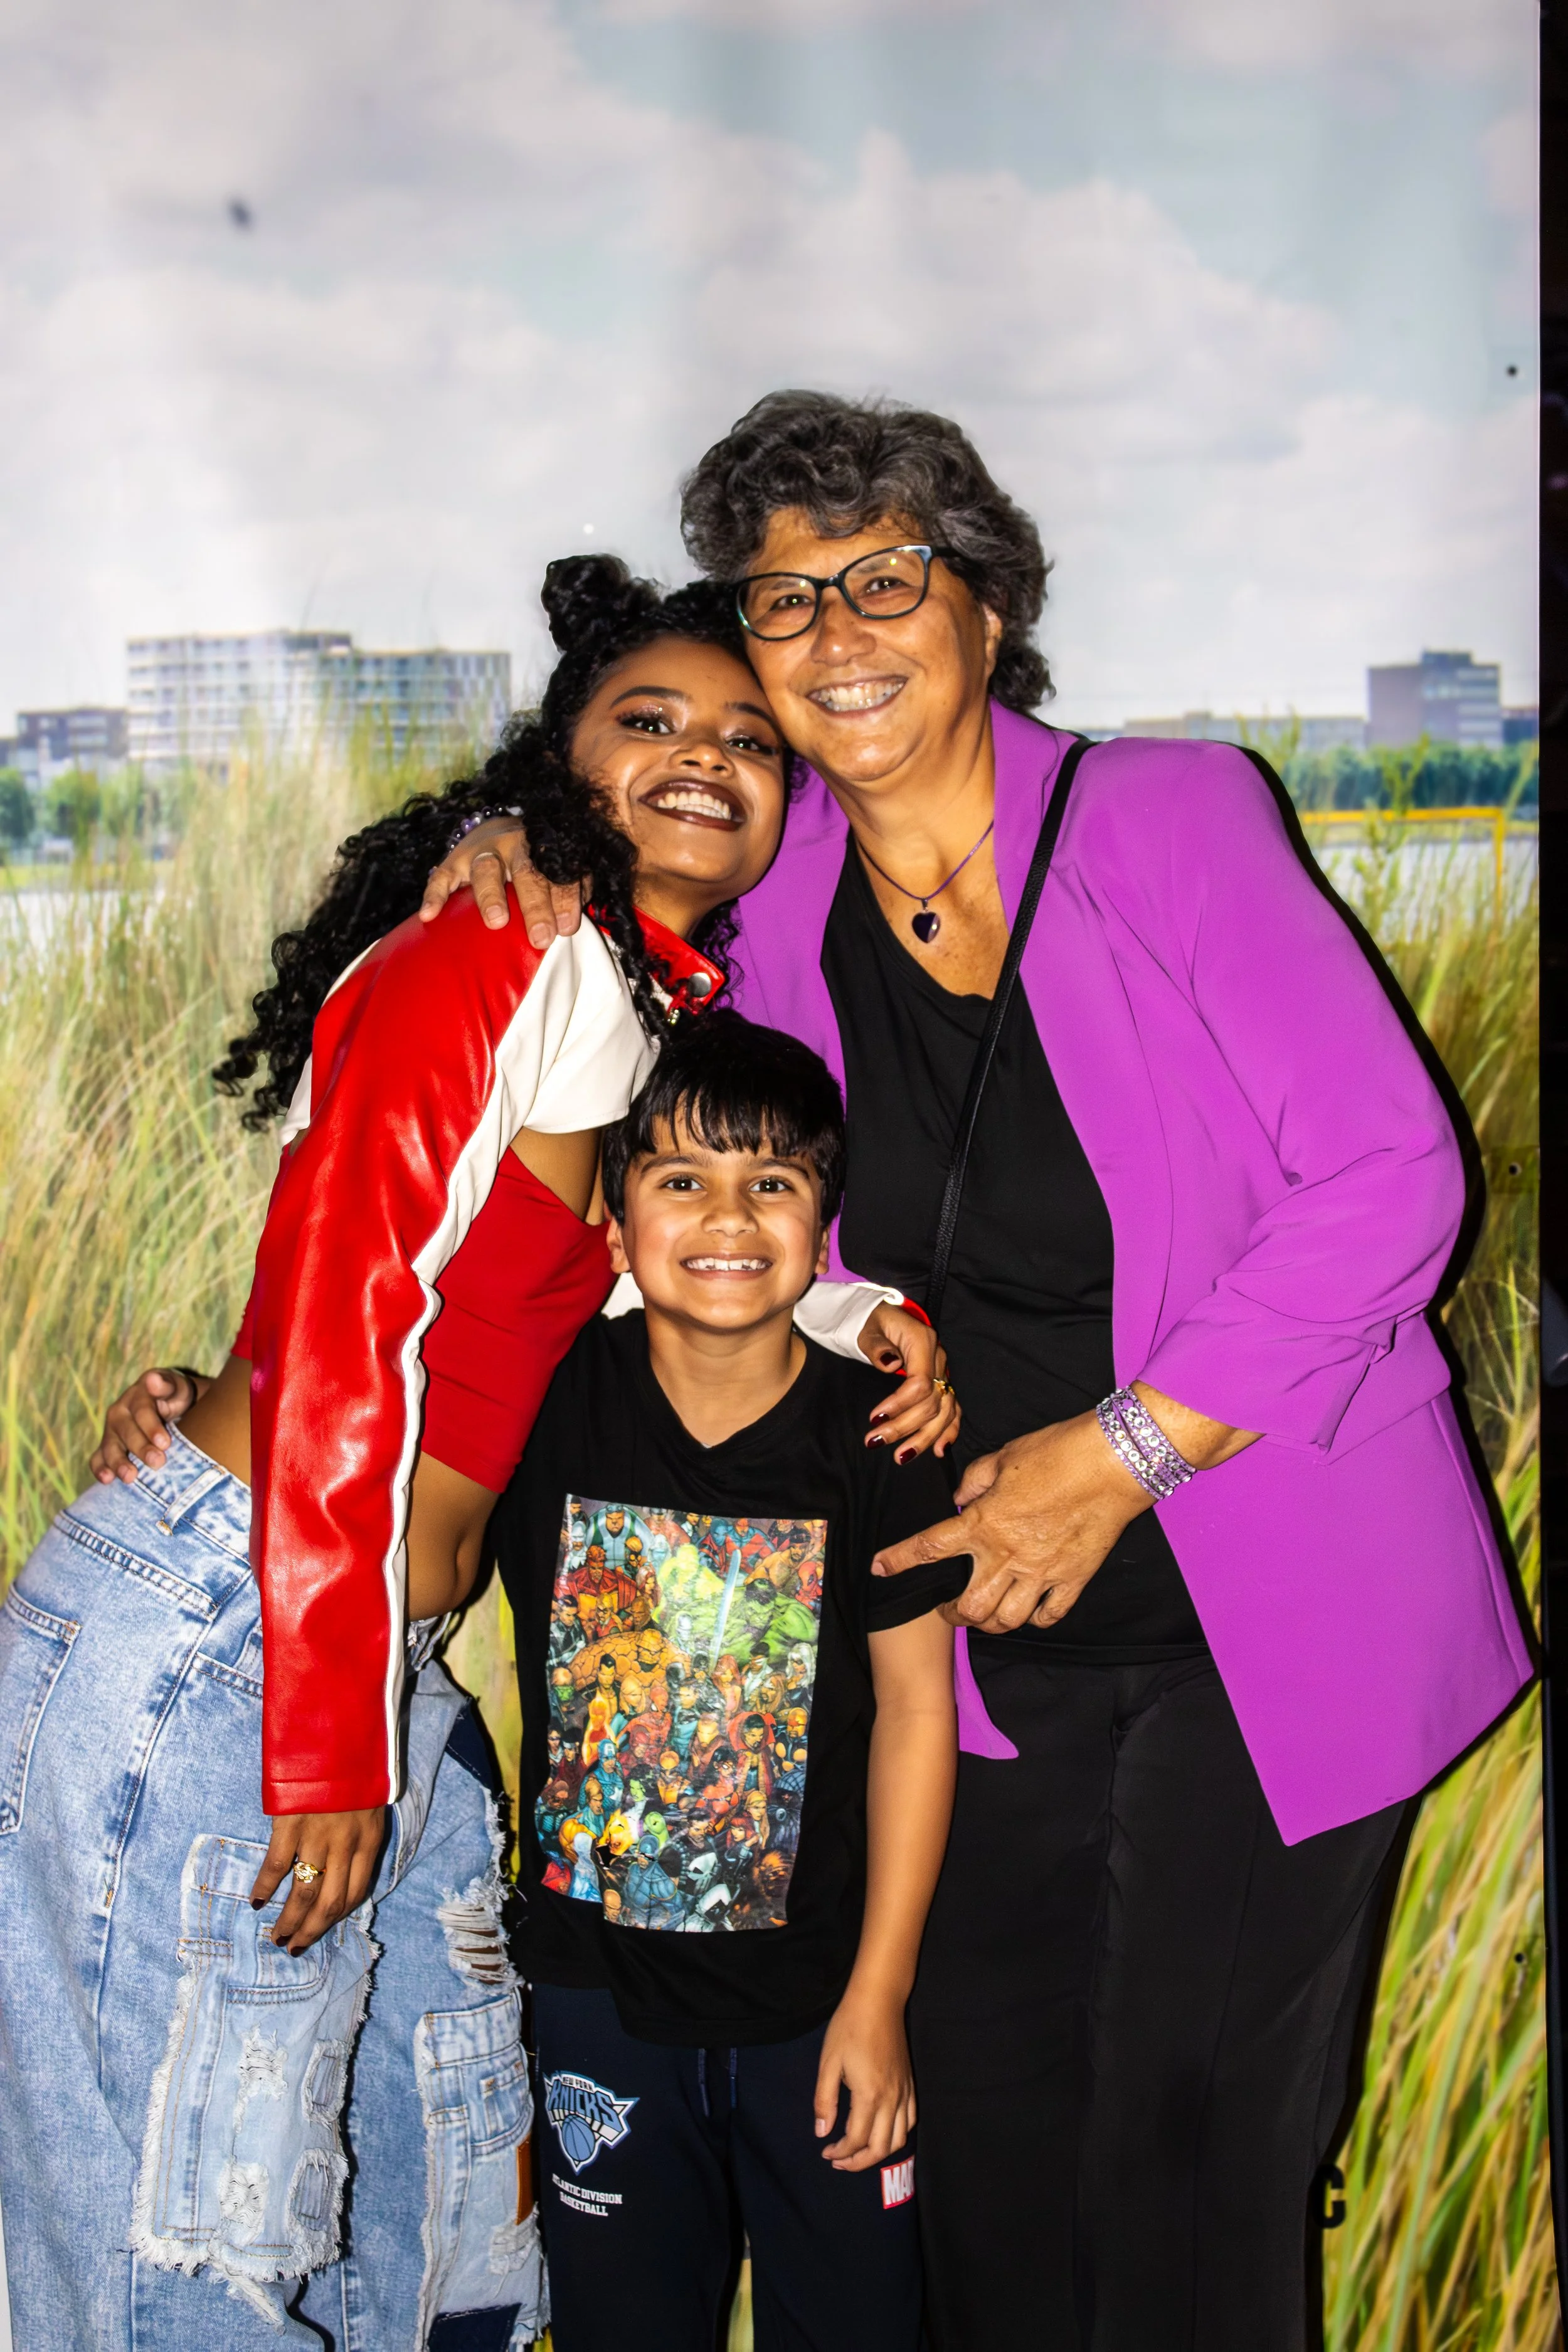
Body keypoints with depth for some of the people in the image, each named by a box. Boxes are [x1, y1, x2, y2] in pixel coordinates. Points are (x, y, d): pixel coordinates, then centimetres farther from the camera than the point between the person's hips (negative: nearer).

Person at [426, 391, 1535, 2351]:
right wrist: (527, 855, -6)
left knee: (1190, 2170, 2)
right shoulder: (772, 892, -2)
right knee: (986, 2148, 13)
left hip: (1278, 1619, -4)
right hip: (1007, 1631, 4)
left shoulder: (1174, 818, -12)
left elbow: (1393, 1176, -13)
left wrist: (1118, 1453, -17)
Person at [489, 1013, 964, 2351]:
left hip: (819, 1988, -1)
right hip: (602, 1986, 1)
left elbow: (915, 1709, -8)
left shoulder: (873, 1435, -13)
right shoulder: (543, 1401, -11)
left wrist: (879, 1992, -7)